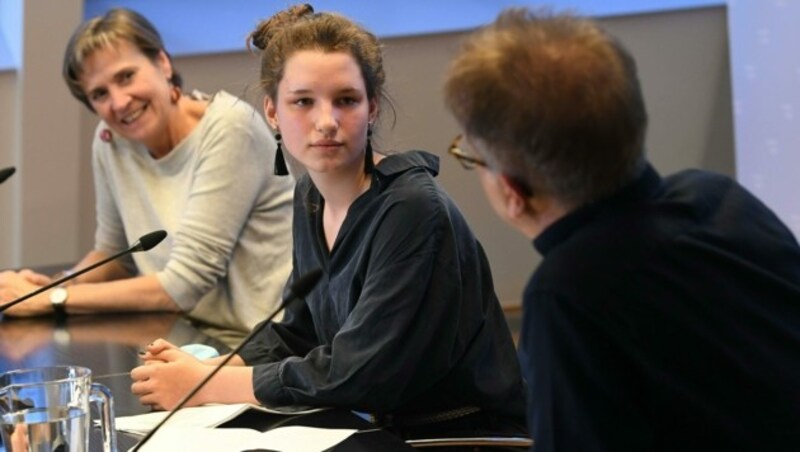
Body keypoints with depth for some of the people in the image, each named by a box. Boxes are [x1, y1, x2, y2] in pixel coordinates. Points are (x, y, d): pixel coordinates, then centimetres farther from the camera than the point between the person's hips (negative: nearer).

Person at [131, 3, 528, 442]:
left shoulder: (413, 210, -21)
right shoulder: (310, 196, 3)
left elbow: (355, 375, -22)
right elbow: (296, 332, 10)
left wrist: (207, 386, -15)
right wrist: (206, 370, -7)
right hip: (381, 428, 6)